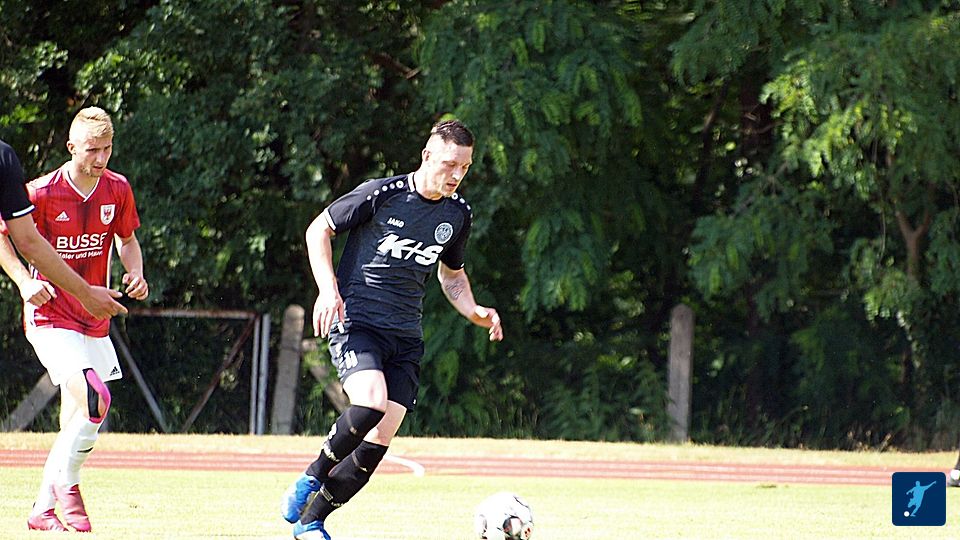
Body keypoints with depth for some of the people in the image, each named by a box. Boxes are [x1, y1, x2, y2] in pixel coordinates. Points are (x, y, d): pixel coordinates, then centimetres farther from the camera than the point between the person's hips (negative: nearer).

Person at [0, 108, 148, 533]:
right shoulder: (42, 194, -13)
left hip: (94, 319, 6)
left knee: (76, 424, 8)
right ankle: (67, 486, -2)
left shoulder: (117, 190, 1)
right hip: (50, 317, -6)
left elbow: (127, 240, 18)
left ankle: (43, 510, 21)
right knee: (94, 399, -23)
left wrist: (136, 274, -3)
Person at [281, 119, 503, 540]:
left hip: (406, 336, 5)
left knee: (378, 442, -6)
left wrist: (473, 312, 6)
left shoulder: (458, 214, 8)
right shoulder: (381, 194, -9)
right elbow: (319, 229, 1)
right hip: (355, 321, -5)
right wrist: (329, 288, -12)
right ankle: (311, 479, -6)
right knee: (371, 403, -30)